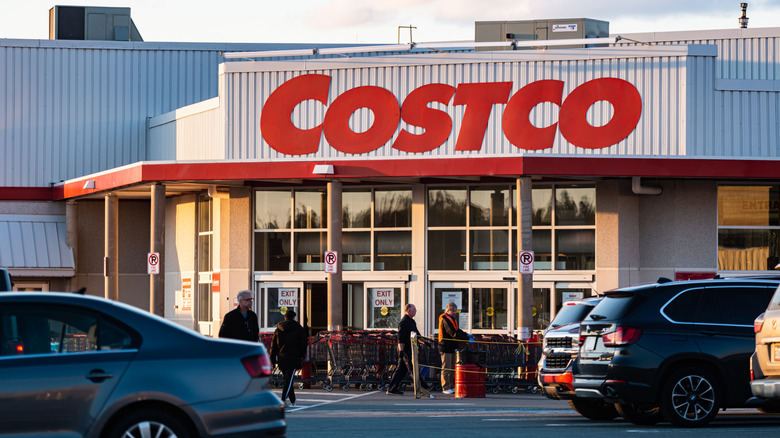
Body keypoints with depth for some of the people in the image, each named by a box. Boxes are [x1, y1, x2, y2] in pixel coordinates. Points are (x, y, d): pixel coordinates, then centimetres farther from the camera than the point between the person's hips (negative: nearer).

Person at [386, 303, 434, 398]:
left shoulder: (411, 321, 18)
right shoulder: (404, 322, -15)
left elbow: (416, 333, 29)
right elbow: (400, 338, -20)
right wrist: (401, 350, -24)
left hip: (410, 349, 11)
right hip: (406, 350, -11)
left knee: (401, 369, 10)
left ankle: (391, 389, 12)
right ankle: (423, 387, -6)